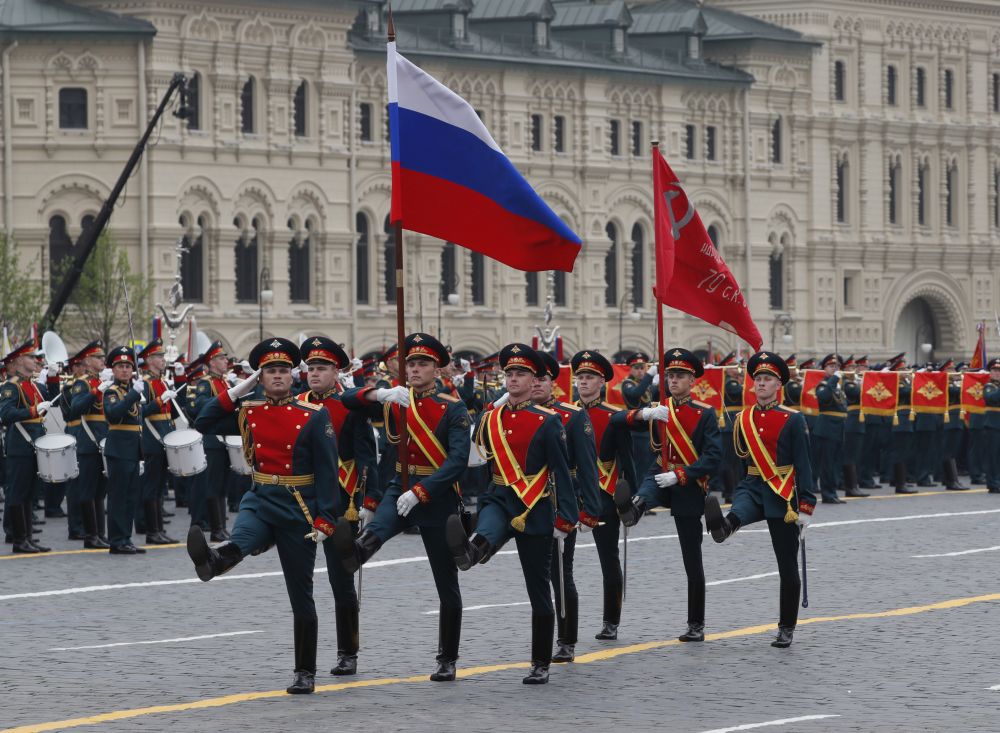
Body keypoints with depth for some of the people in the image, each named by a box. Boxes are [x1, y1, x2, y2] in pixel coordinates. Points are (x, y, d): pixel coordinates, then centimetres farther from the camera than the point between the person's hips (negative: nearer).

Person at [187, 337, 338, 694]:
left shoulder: (314, 416, -4)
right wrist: (234, 392, 2)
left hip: (298, 510, -2)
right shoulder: (247, 413, 7)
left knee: (301, 596, 4)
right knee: (241, 539, -35)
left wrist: (324, 520, -14)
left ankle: (305, 674, 11)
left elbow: (328, 471, -6)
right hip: (260, 501, 2)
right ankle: (212, 561, -69)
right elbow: (203, 425, 8)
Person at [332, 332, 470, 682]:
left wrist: (419, 492, -26)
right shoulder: (395, 400, 7)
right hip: (400, 488, 2)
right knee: (378, 525, -36)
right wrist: (380, 393, -22)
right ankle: (359, 550, -69)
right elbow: (347, 401, -3)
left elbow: (458, 459, -17)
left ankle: (447, 660, 13)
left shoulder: (453, 409, -5)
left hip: (438, 497, -2)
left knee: (446, 584, 5)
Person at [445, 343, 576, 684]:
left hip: (535, 510, -3)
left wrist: (565, 518, -12)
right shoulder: (489, 419, 8)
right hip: (499, 501, 3)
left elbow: (561, 472, -7)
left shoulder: (548, 422, -5)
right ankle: (472, 550, -71)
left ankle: (540, 665, 10)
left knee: (538, 590, 4)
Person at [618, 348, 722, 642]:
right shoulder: (659, 409, 5)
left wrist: (679, 475, -26)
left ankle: (696, 625, 9)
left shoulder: (705, 414, -7)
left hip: (689, 490, -4)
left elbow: (713, 458, -15)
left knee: (692, 561, 2)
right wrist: (641, 415, -25)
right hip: (661, 476, 4)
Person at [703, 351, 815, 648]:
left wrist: (806, 507, -10)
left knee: (788, 566, 3)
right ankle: (724, 525, -71)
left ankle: (786, 629, 10)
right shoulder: (743, 419, 7)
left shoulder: (793, 420, -5)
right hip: (752, 489, 3)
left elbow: (803, 465, -6)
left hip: (782, 496, -3)